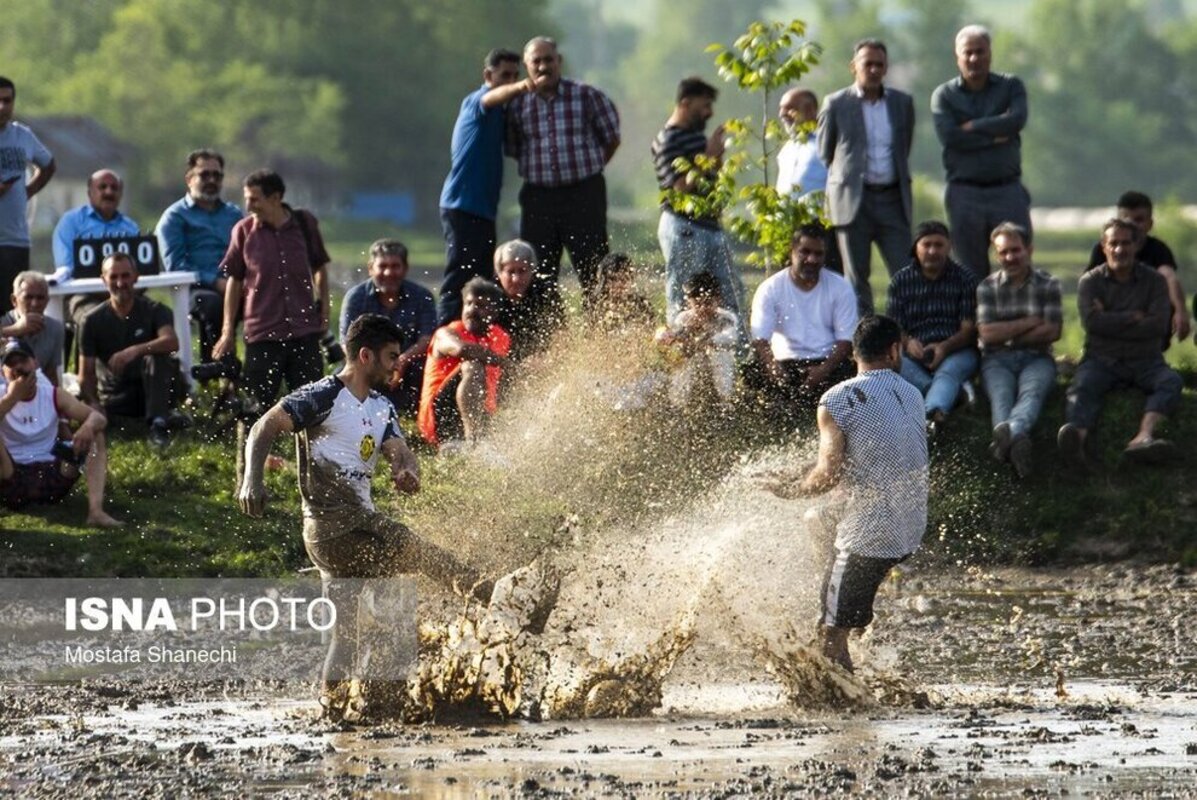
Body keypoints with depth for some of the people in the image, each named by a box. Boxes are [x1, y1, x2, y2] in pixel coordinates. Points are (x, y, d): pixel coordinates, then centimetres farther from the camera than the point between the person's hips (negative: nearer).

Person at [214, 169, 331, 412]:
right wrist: (228, 331, 3)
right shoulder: (244, 230, -1)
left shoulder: (305, 224, 1)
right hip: (262, 334, -1)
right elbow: (234, 281, 4)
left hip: (304, 330, 1)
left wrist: (324, 312, 7)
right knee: (258, 403, -1)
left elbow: (320, 269, 14)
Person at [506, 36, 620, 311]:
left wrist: (588, 167, 9)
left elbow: (611, 138, 8)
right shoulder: (518, 104, 4)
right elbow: (512, 149, 13)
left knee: (592, 269, -2)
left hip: (584, 194, -2)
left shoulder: (586, 96, -1)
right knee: (539, 272, 4)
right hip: (538, 195, 2)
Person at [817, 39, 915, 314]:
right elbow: (823, 155, 9)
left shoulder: (902, 103, 10)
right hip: (852, 199, -2)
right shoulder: (836, 104, 2)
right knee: (857, 279, 2)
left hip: (892, 198, 2)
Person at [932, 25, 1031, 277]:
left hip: (1007, 189, 0)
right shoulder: (944, 95, 7)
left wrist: (972, 127, -7)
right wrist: (995, 136, -9)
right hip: (964, 193, 0)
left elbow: (1016, 120, -11)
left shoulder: (1011, 86, 8)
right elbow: (949, 136, -10)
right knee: (973, 274, 2)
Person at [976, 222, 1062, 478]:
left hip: (1036, 358, -1)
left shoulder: (1048, 285, 12)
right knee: (1001, 393, -35)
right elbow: (987, 333, 1)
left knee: (1032, 391, -37)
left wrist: (1008, 334, 0)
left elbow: (1052, 331, 0)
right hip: (997, 360, 1)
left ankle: (1009, 433, -71)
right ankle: (1016, 438, -69)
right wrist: (1029, 323, -1)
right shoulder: (987, 287, 14)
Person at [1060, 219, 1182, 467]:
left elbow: (1159, 325, -7)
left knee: (1171, 381, -31)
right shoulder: (1090, 282, 6)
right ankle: (1078, 437, -66)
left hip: (1145, 361, 1)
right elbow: (1092, 322, -10)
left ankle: (1143, 437, -59)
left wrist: (1112, 322, -8)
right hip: (1101, 360, -1)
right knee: (1082, 386, -33)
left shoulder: (1154, 281, 7)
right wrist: (1134, 317, -7)